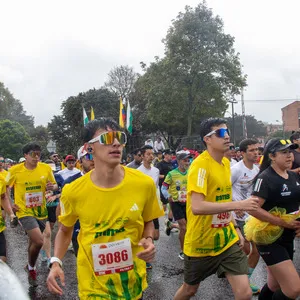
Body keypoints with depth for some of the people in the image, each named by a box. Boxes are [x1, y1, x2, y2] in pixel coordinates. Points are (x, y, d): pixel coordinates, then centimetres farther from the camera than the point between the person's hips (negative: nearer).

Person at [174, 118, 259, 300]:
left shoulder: (226, 162, 5)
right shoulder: (200, 165, -21)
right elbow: (197, 207, -32)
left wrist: (235, 227, 10)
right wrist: (238, 205, -33)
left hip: (228, 240, 6)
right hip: (201, 242, -6)